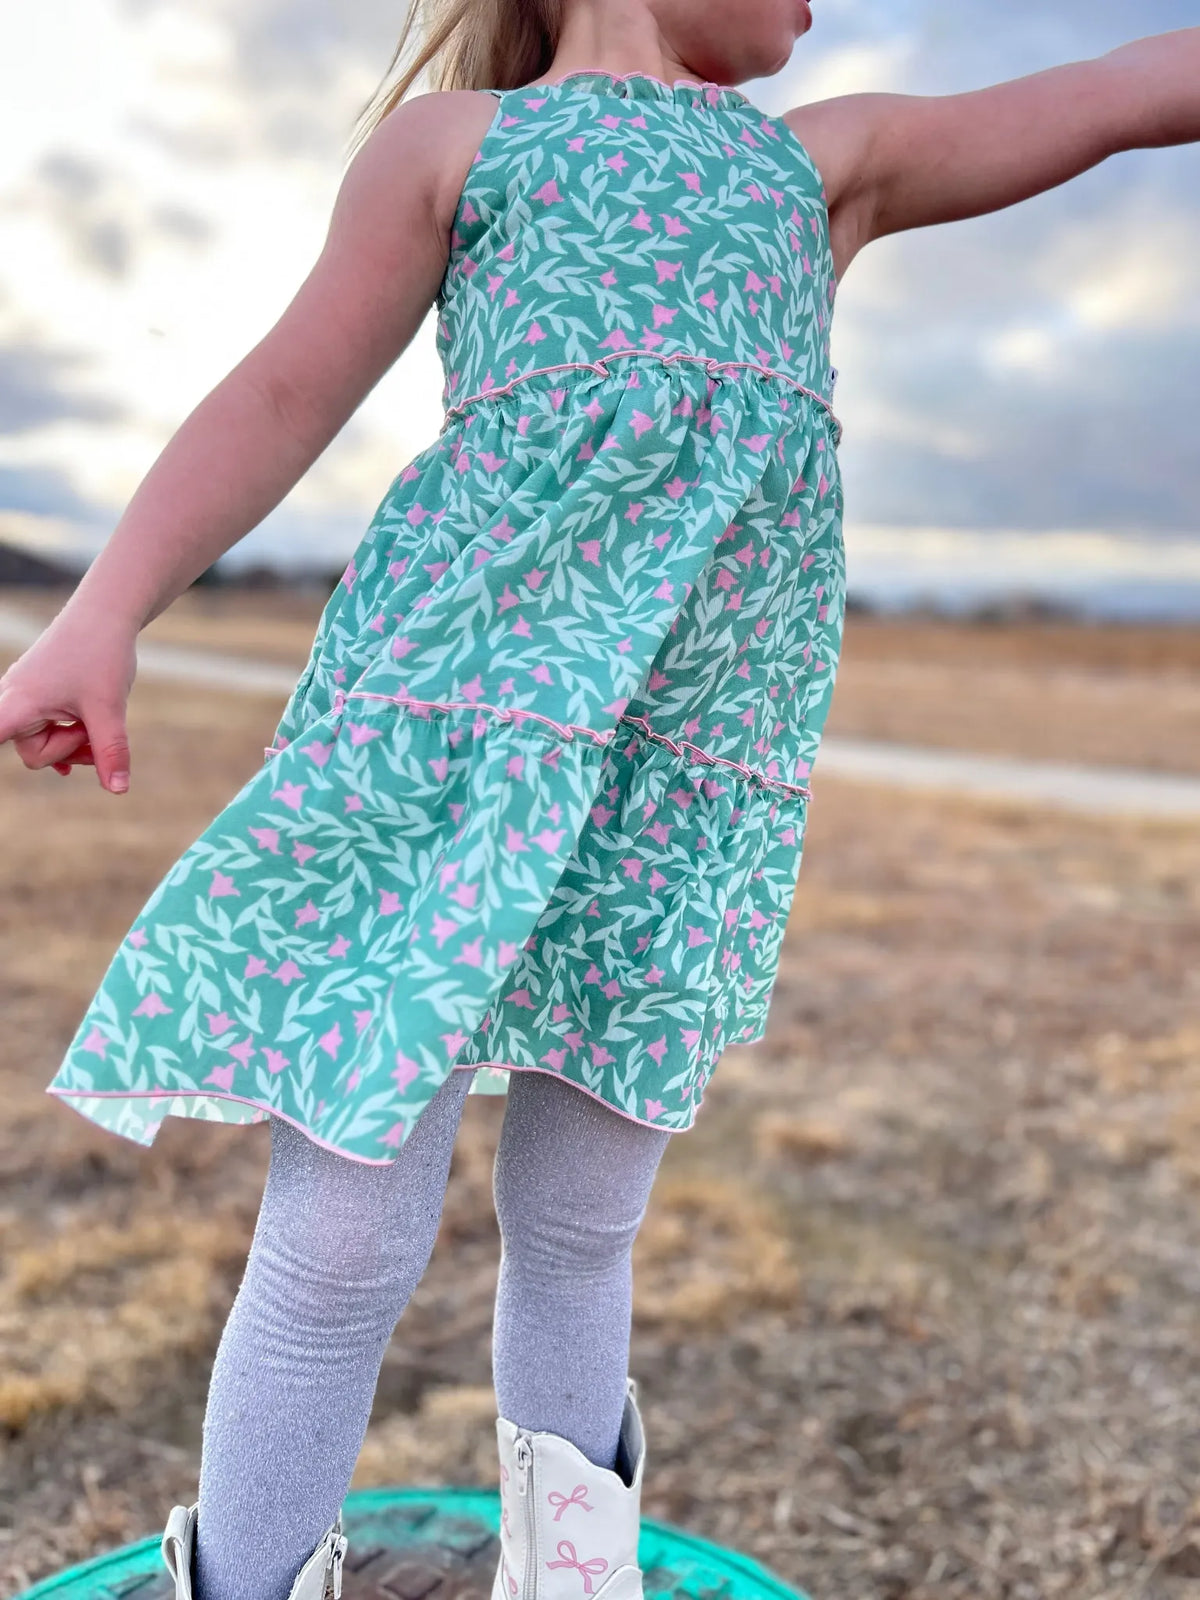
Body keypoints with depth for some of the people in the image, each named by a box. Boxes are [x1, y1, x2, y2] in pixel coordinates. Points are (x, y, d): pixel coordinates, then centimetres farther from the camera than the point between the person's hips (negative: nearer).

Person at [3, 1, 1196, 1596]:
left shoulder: (830, 160, 26)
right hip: (454, 708, -3)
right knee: (345, 1235, -3)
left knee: (581, 1228, 12)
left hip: (706, 768, 3)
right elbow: (287, 396, 11)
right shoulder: (459, 138, 17)